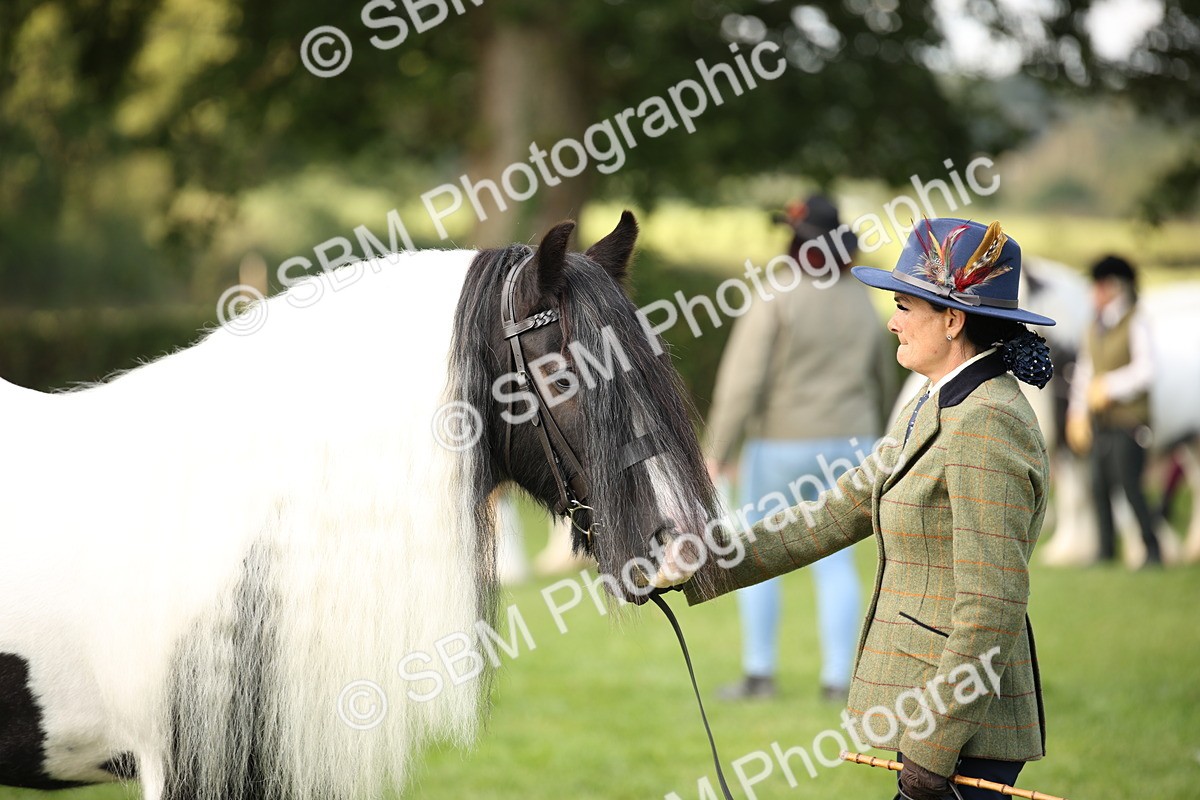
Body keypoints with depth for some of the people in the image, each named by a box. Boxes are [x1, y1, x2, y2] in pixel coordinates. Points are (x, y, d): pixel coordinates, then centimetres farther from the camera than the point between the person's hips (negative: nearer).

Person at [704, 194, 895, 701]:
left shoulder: (777, 299, -13)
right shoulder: (860, 301, 6)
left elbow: (745, 379, -17)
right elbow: (881, 377, 16)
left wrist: (719, 449, -11)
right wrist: (864, 437, 29)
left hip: (781, 445, -5)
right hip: (847, 443, 5)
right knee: (835, 562, 8)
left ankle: (759, 674, 7)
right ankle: (837, 679, 4)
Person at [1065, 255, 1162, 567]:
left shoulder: (1135, 326, -7)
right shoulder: (1095, 329, 14)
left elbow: (1145, 371, -16)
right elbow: (1084, 372, 17)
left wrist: (1110, 387, -21)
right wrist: (1078, 413, 11)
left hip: (1127, 423, -7)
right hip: (1100, 424, 7)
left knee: (1130, 486, -9)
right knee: (1099, 488, 5)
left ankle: (1153, 550, 1)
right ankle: (1106, 551, 12)